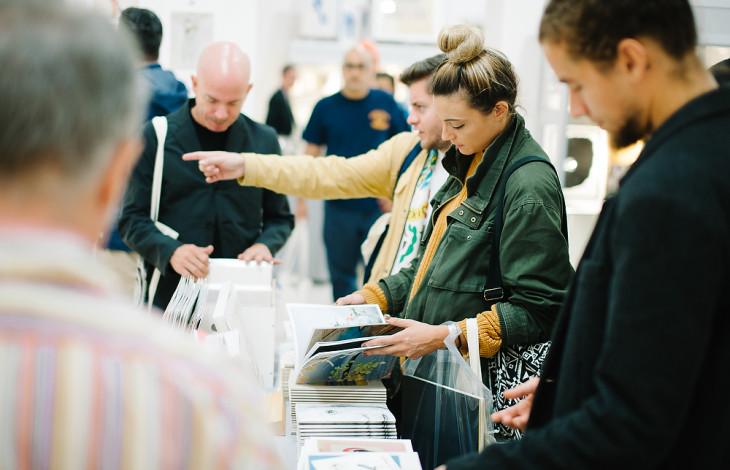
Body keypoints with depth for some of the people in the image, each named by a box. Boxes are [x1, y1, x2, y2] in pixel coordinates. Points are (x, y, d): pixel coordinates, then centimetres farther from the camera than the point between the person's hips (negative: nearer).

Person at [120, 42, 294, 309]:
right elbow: (133, 218, -1)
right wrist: (170, 251, -18)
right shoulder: (156, 137, -1)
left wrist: (265, 245, -8)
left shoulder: (263, 140, 6)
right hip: (171, 294, -1)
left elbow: (279, 217, 13)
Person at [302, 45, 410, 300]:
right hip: (340, 206, 1)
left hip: (380, 205, -1)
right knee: (341, 274, 11)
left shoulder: (386, 103, 0)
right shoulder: (326, 107, 1)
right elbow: (311, 153, 6)